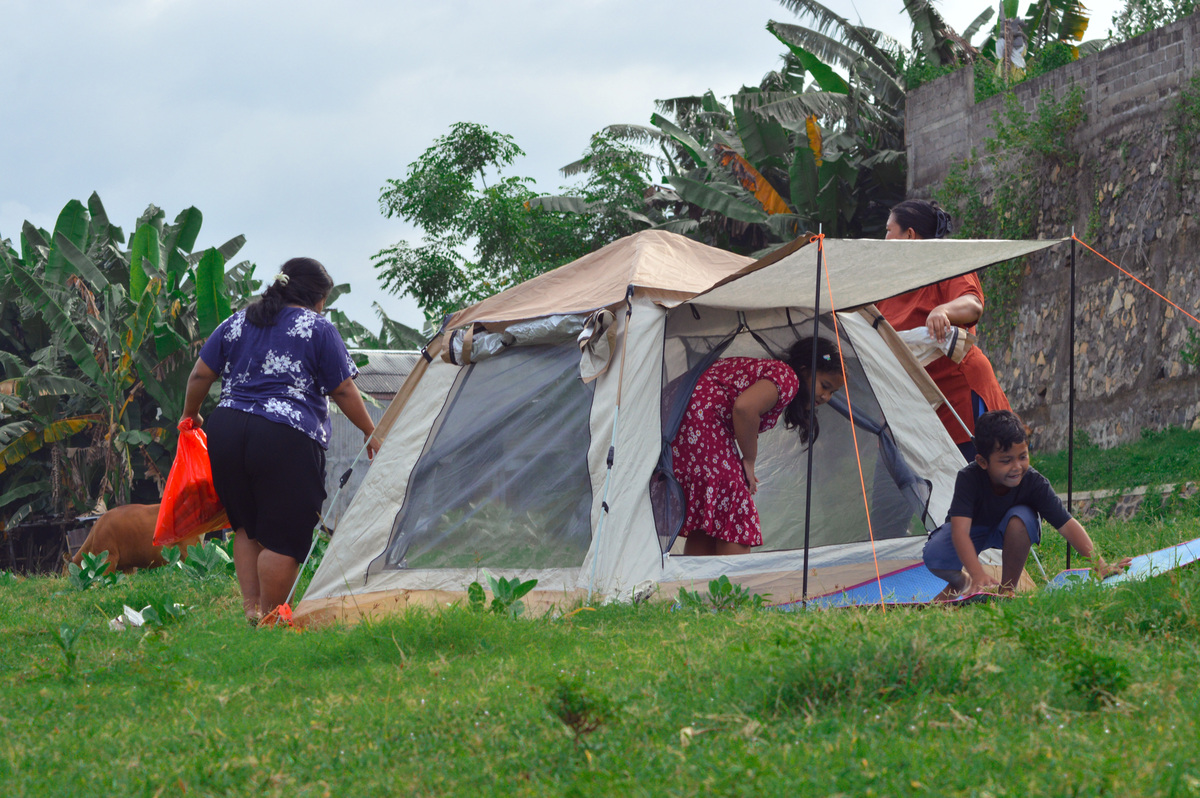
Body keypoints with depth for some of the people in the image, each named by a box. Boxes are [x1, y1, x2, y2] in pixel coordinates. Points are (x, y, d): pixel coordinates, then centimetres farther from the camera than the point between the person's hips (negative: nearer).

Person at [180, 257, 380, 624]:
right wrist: (370, 432, 18)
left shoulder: (237, 323, 17)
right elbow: (344, 391, 5)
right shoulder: (318, 329, 4)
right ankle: (269, 617, 1)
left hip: (225, 430, 6)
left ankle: (251, 607, 12)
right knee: (284, 538, 0)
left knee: (246, 528, 19)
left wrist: (190, 415, 34)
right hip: (287, 441, -6)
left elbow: (200, 376, 17)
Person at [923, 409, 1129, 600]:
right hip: (972, 529, -1)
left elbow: (1068, 525, -34)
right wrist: (978, 575, -62)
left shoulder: (1034, 483, -32)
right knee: (934, 555, -31)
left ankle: (1007, 589, -16)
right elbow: (960, 531, -47)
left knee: (1021, 516, -36)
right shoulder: (969, 479, -37)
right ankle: (961, 582, 8)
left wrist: (1100, 565, -45)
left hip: (1008, 531, 1)